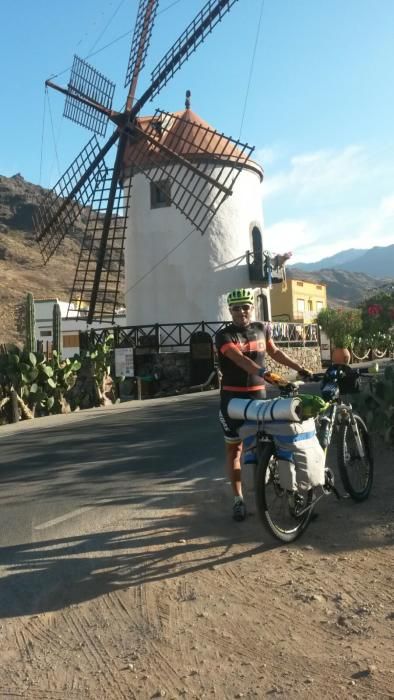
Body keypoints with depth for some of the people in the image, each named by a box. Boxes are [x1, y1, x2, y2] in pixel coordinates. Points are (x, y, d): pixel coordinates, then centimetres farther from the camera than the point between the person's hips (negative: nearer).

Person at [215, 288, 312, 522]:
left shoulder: (262, 329, 4)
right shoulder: (224, 335, -11)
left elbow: (275, 352, 20)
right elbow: (241, 359, -27)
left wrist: (301, 368, 16)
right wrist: (265, 373, -42)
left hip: (258, 395, 3)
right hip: (233, 397, -3)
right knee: (234, 447, 4)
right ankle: (238, 499, 13)